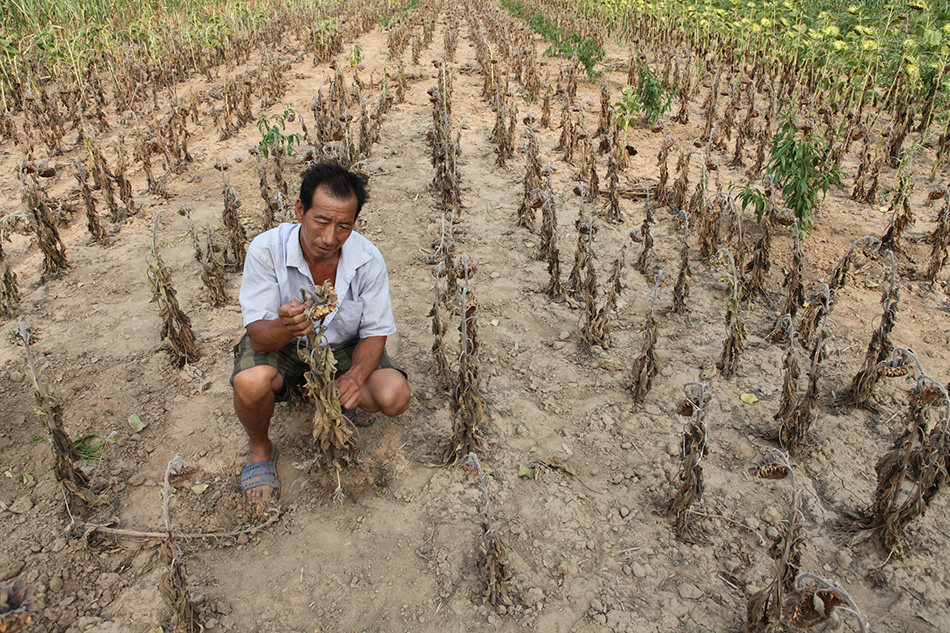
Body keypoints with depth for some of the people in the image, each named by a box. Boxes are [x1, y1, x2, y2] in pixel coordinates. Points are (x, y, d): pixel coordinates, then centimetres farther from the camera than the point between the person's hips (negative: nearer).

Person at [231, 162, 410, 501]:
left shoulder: (367, 259, -21)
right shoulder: (266, 250, -27)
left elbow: (375, 332, -12)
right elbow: (259, 336, -25)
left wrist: (355, 377, -32)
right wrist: (285, 327, -50)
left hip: (342, 346, 2)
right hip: (280, 345, -1)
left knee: (394, 397, -22)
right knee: (250, 383, -34)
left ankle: (343, 397, 15)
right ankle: (260, 449, 1)